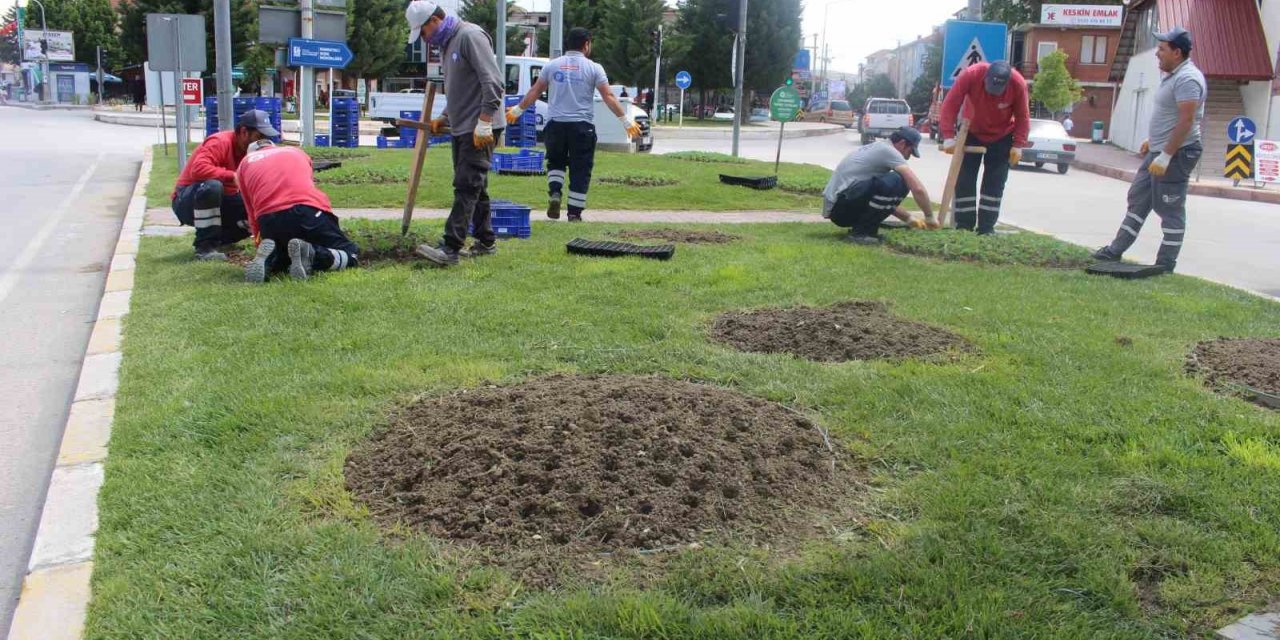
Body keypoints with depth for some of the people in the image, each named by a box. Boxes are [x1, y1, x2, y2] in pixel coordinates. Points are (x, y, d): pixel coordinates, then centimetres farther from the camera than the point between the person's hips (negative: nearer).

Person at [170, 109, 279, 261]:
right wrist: (232, 176, -39)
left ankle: (217, 237, 7)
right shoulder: (220, 143, -21)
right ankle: (205, 247, -30)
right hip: (187, 203, -7)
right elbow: (198, 169, -38)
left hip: (220, 204, 7)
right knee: (212, 186, -39)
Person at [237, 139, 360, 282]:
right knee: (351, 255, 15)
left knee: (279, 259, 32)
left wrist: (260, 243, 32)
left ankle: (268, 259, -6)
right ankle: (310, 254, -17)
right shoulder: (297, 151, 32)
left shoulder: (245, 163, 28)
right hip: (309, 211, -2)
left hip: (269, 220, 2)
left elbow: (252, 214, 23)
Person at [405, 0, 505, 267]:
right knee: (474, 187, 13)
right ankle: (486, 241, 22)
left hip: (479, 129, -10)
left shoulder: (470, 36, -12)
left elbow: (493, 82, -20)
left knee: (466, 187, -13)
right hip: (461, 128, 10)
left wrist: (483, 124, -23)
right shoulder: (447, 44, 18)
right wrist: (444, 118, 17)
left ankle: (451, 248, -16)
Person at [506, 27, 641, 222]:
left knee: (555, 161, 21)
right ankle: (574, 213, 4)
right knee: (580, 169, 5)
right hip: (582, 125, -2)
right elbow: (608, 97, -5)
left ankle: (554, 192, -3)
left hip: (555, 123, 2)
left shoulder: (552, 65, 7)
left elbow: (534, 91, 12)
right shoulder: (593, 68, 0)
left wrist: (517, 110, 25)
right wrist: (626, 120, 0)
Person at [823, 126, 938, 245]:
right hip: (842, 205, -10)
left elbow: (887, 198, 30)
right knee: (896, 183, -22)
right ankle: (861, 232, -13)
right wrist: (930, 217, -1)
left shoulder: (877, 148, 23)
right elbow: (918, 188, -14)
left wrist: (909, 219, 28)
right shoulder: (888, 151, -7)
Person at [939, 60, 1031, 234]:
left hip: (1001, 137, 0)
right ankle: (964, 226, 4)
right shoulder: (971, 74, -30)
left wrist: (1018, 145, -19)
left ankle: (986, 228, 3)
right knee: (964, 180, -3)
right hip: (971, 133, 0)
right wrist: (948, 137, -31)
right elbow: (950, 104, -26)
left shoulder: (1018, 83, -27)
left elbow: (1022, 117, -14)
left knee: (994, 183, -1)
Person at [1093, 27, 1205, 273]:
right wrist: (1152, 140, 26)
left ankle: (1166, 264, 5)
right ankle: (1116, 250, 21)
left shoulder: (1187, 79, -19)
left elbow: (1186, 120, -25)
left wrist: (1165, 156, -27)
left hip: (1175, 154, -11)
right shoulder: (1174, 75, 13)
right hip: (1158, 151, 11)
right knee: (1138, 199, 14)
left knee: (1170, 209, -3)